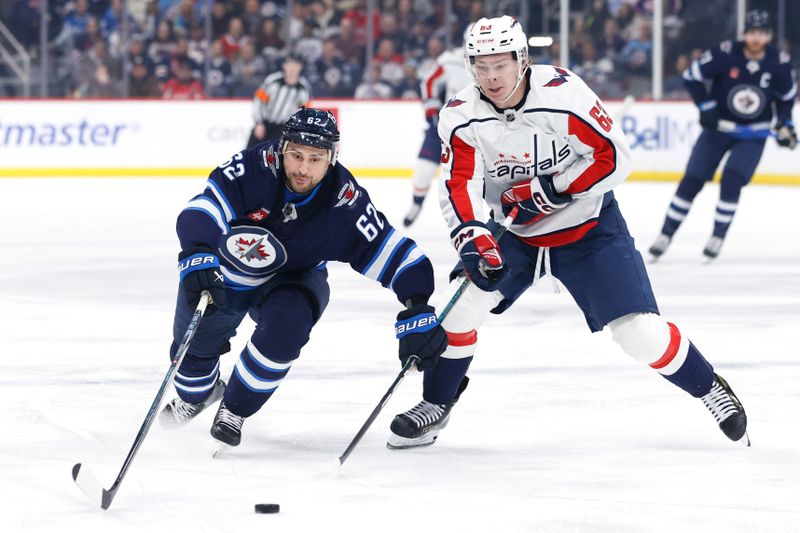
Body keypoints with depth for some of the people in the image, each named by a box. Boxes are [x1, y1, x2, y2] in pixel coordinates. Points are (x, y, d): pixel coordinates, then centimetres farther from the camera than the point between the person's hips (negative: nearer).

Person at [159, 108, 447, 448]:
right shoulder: (251, 169, -33)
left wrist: (418, 311, -38)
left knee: (287, 324, -30)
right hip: (224, 275, 0)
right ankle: (197, 392, 50)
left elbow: (396, 254, -26)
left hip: (291, 280, 0)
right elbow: (200, 213, -42)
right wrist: (198, 257, -61)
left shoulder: (345, 202, -28)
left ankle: (235, 410, -5)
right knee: (195, 343, 9)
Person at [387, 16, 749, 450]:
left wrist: (551, 189, -26)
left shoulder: (563, 93, -25)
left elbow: (614, 156, -21)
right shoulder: (461, 117, -14)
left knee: (639, 332, -10)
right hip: (513, 232, 3)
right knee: (460, 306, -12)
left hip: (588, 228, -3)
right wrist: (473, 239, -35)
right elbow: (459, 186, -18)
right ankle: (435, 405, 8)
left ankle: (709, 387, 13)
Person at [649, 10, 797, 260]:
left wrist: (784, 125, 0)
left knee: (732, 180, -18)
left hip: (753, 135, 0)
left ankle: (718, 236, -3)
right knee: (692, 180, -2)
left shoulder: (780, 63, -12)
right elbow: (692, 75, -11)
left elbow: (787, 96, 6)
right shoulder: (726, 54, -20)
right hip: (718, 127, 0)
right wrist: (706, 107, -16)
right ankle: (666, 234, 8)